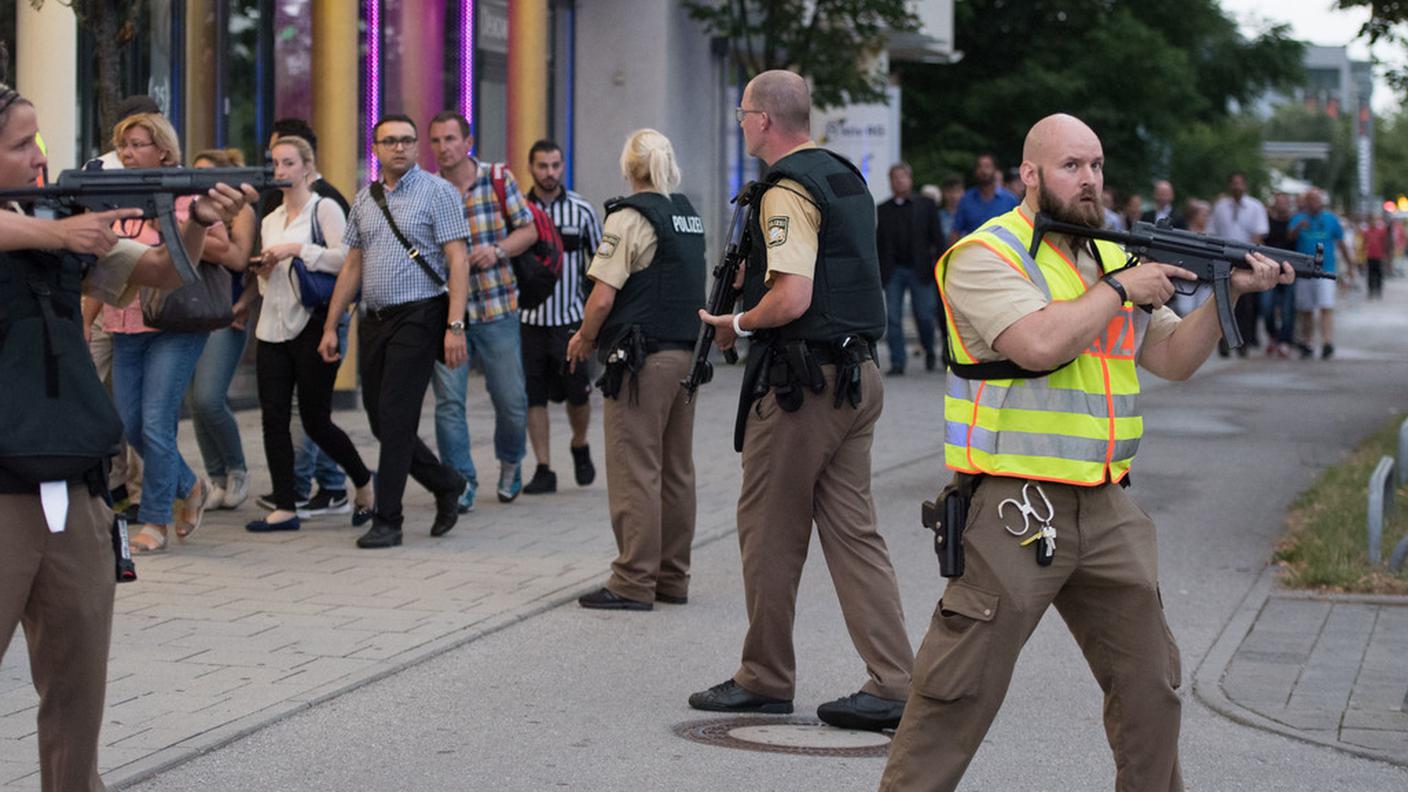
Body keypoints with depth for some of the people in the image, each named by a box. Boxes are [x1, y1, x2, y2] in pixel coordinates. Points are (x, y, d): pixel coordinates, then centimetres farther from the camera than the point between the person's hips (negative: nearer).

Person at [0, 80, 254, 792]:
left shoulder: (60, 225, 12)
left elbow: (163, 272, 15)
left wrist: (199, 224, -3)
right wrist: (58, 234, -25)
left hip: (74, 493, 6)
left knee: (78, 683, 12)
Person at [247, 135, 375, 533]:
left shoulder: (324, 209, -3)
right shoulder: (271, 220, 18)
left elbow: (346, 258, -16)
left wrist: (298, 250, -18)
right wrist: (264, 272, 3)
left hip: (312, 325, -7)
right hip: (273, 327, 7)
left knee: (315, 420, -3)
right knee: (273, 417, 0)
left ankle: (364, 481, 20)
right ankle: (285, 507, 3)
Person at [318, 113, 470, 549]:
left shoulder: (437, 192, -4)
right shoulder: (364, 199, 14)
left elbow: (458, 260, -9)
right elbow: (352, 266, 17)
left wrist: (455, 326, -17)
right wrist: (330, 327, 13)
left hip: (417, 317, -6)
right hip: (374, 318, 6)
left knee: (395, 418, -9)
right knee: (380, 419, 8)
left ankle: (387, 521, -2)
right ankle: (446, 484, 27)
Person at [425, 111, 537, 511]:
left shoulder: (499, 178, 0)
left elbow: (528, 230, 4)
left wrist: (497, 250, -13)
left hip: (496, 310, 0)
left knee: (511, 400, 6)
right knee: (449, 401, -5)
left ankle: (510, 462, 34)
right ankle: (461, 481, 7)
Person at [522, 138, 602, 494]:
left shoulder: (581, 210, 1)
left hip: (570, 318, -1)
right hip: (529, 318, 1)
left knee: (577, 394, 2)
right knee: (533, 397, 1)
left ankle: (580, 446, 31)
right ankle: (544, 470, 8)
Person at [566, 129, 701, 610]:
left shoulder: (630, 218, -12)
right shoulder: (689, 216, 12)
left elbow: (603, 297, -17)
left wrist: (584, 339, 0)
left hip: (641, 359, -8)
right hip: (686, 354, 8)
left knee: (635, 471, -4)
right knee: (676, 471, 12)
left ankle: (633, 583, -2)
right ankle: (672, 578, 19)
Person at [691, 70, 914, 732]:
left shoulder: (787, 191, -14)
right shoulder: (846, 178, 16)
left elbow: (792, 299, -23)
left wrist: (738, 324, -6)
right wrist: (755, 276, 19)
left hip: (803, 376, -9)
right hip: (859, 371, 9)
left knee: (769, 530, 3)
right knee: (852, 529, 7)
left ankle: (764, 679, 13)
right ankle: (893, 685, 1)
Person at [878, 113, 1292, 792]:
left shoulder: (1114, 257, 16)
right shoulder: (986, 256, -8)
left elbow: (1173, 358, 15)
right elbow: (1040, 343, -24)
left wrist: (1228, 294, 0)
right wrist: (1119, 290, -11)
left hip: (1105, 510, 7)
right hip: (1013, 510, -7)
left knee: (1150, 683, 14)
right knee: (959, 693, -4)